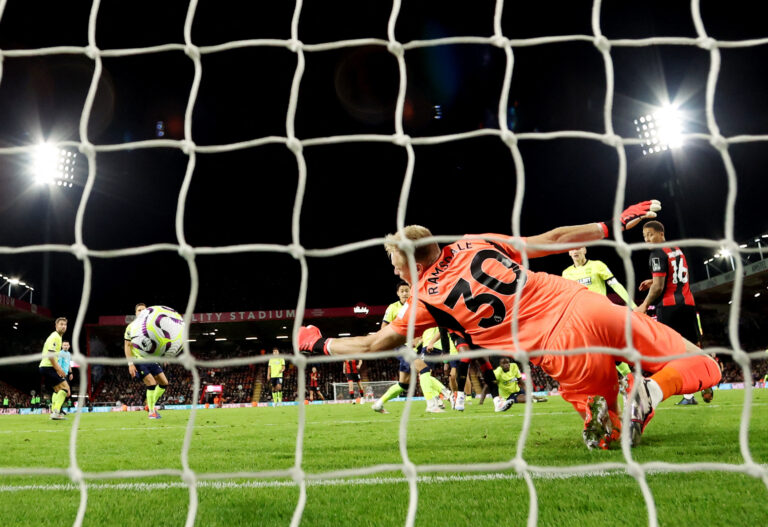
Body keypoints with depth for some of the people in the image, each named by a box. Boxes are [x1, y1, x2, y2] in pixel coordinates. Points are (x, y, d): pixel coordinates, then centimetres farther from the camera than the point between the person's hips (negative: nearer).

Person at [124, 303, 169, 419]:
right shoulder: (131, 327, -3)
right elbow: (127, 346, -5)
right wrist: (130, 364, -13)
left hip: (151, 360, 6)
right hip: (138, 361, -6)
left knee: (164, 383, 1)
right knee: (152, 383, -17)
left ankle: (151, 405, 18)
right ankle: (151, 412, -3)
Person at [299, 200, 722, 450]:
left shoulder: (426, 300, 3)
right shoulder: (476, 243, 12)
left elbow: (375, 343, 13)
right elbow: (550, 241, 14)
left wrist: (319, 344, 28)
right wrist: (612, 226, 25)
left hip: (562, 350, -3)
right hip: (589, 307, 4)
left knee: (605, 434, 23)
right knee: (699, 367, 18)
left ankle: (597, 413, -14)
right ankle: (652, 390, -16)